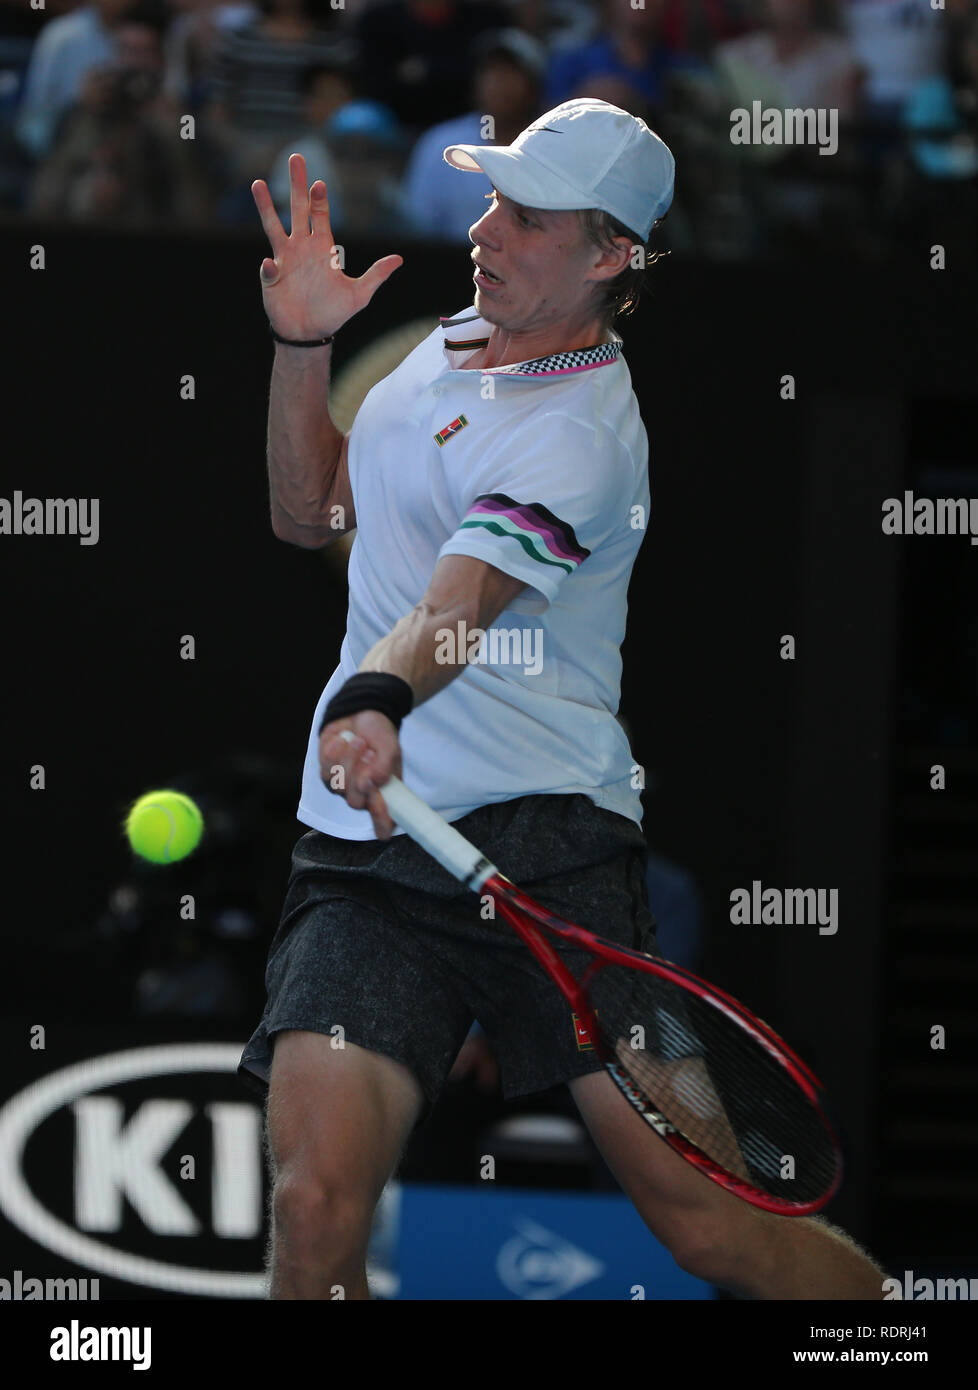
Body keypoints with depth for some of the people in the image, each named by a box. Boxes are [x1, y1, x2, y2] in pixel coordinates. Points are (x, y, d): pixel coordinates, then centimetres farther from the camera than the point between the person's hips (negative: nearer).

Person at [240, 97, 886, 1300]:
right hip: (361, 843, 6)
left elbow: (460, 599, -31)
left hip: (547, 846, -6)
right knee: (316, 1200, -15)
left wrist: (379, 700, -51)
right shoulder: (450, 343, 13)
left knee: (701, 1212, -10)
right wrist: (301, 347, 10)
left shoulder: (579, 435, -13)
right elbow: (310, 513, 26)